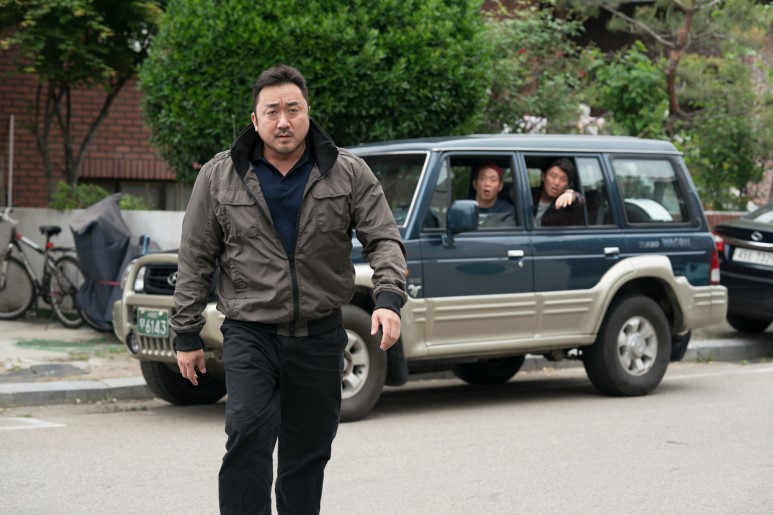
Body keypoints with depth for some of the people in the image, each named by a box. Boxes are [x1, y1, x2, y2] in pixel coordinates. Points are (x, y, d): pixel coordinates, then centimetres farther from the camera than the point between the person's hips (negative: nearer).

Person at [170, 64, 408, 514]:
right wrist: (187, 334, 3)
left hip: (320, 337, 2)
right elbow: (195, 261, 5)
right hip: (249, 335, -1)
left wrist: (389, 298, -20)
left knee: (309, 452, 10)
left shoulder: (350, 174, 0)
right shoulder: (219, 177, 1)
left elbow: (384, 240, -2)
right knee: (248, 436, -18)